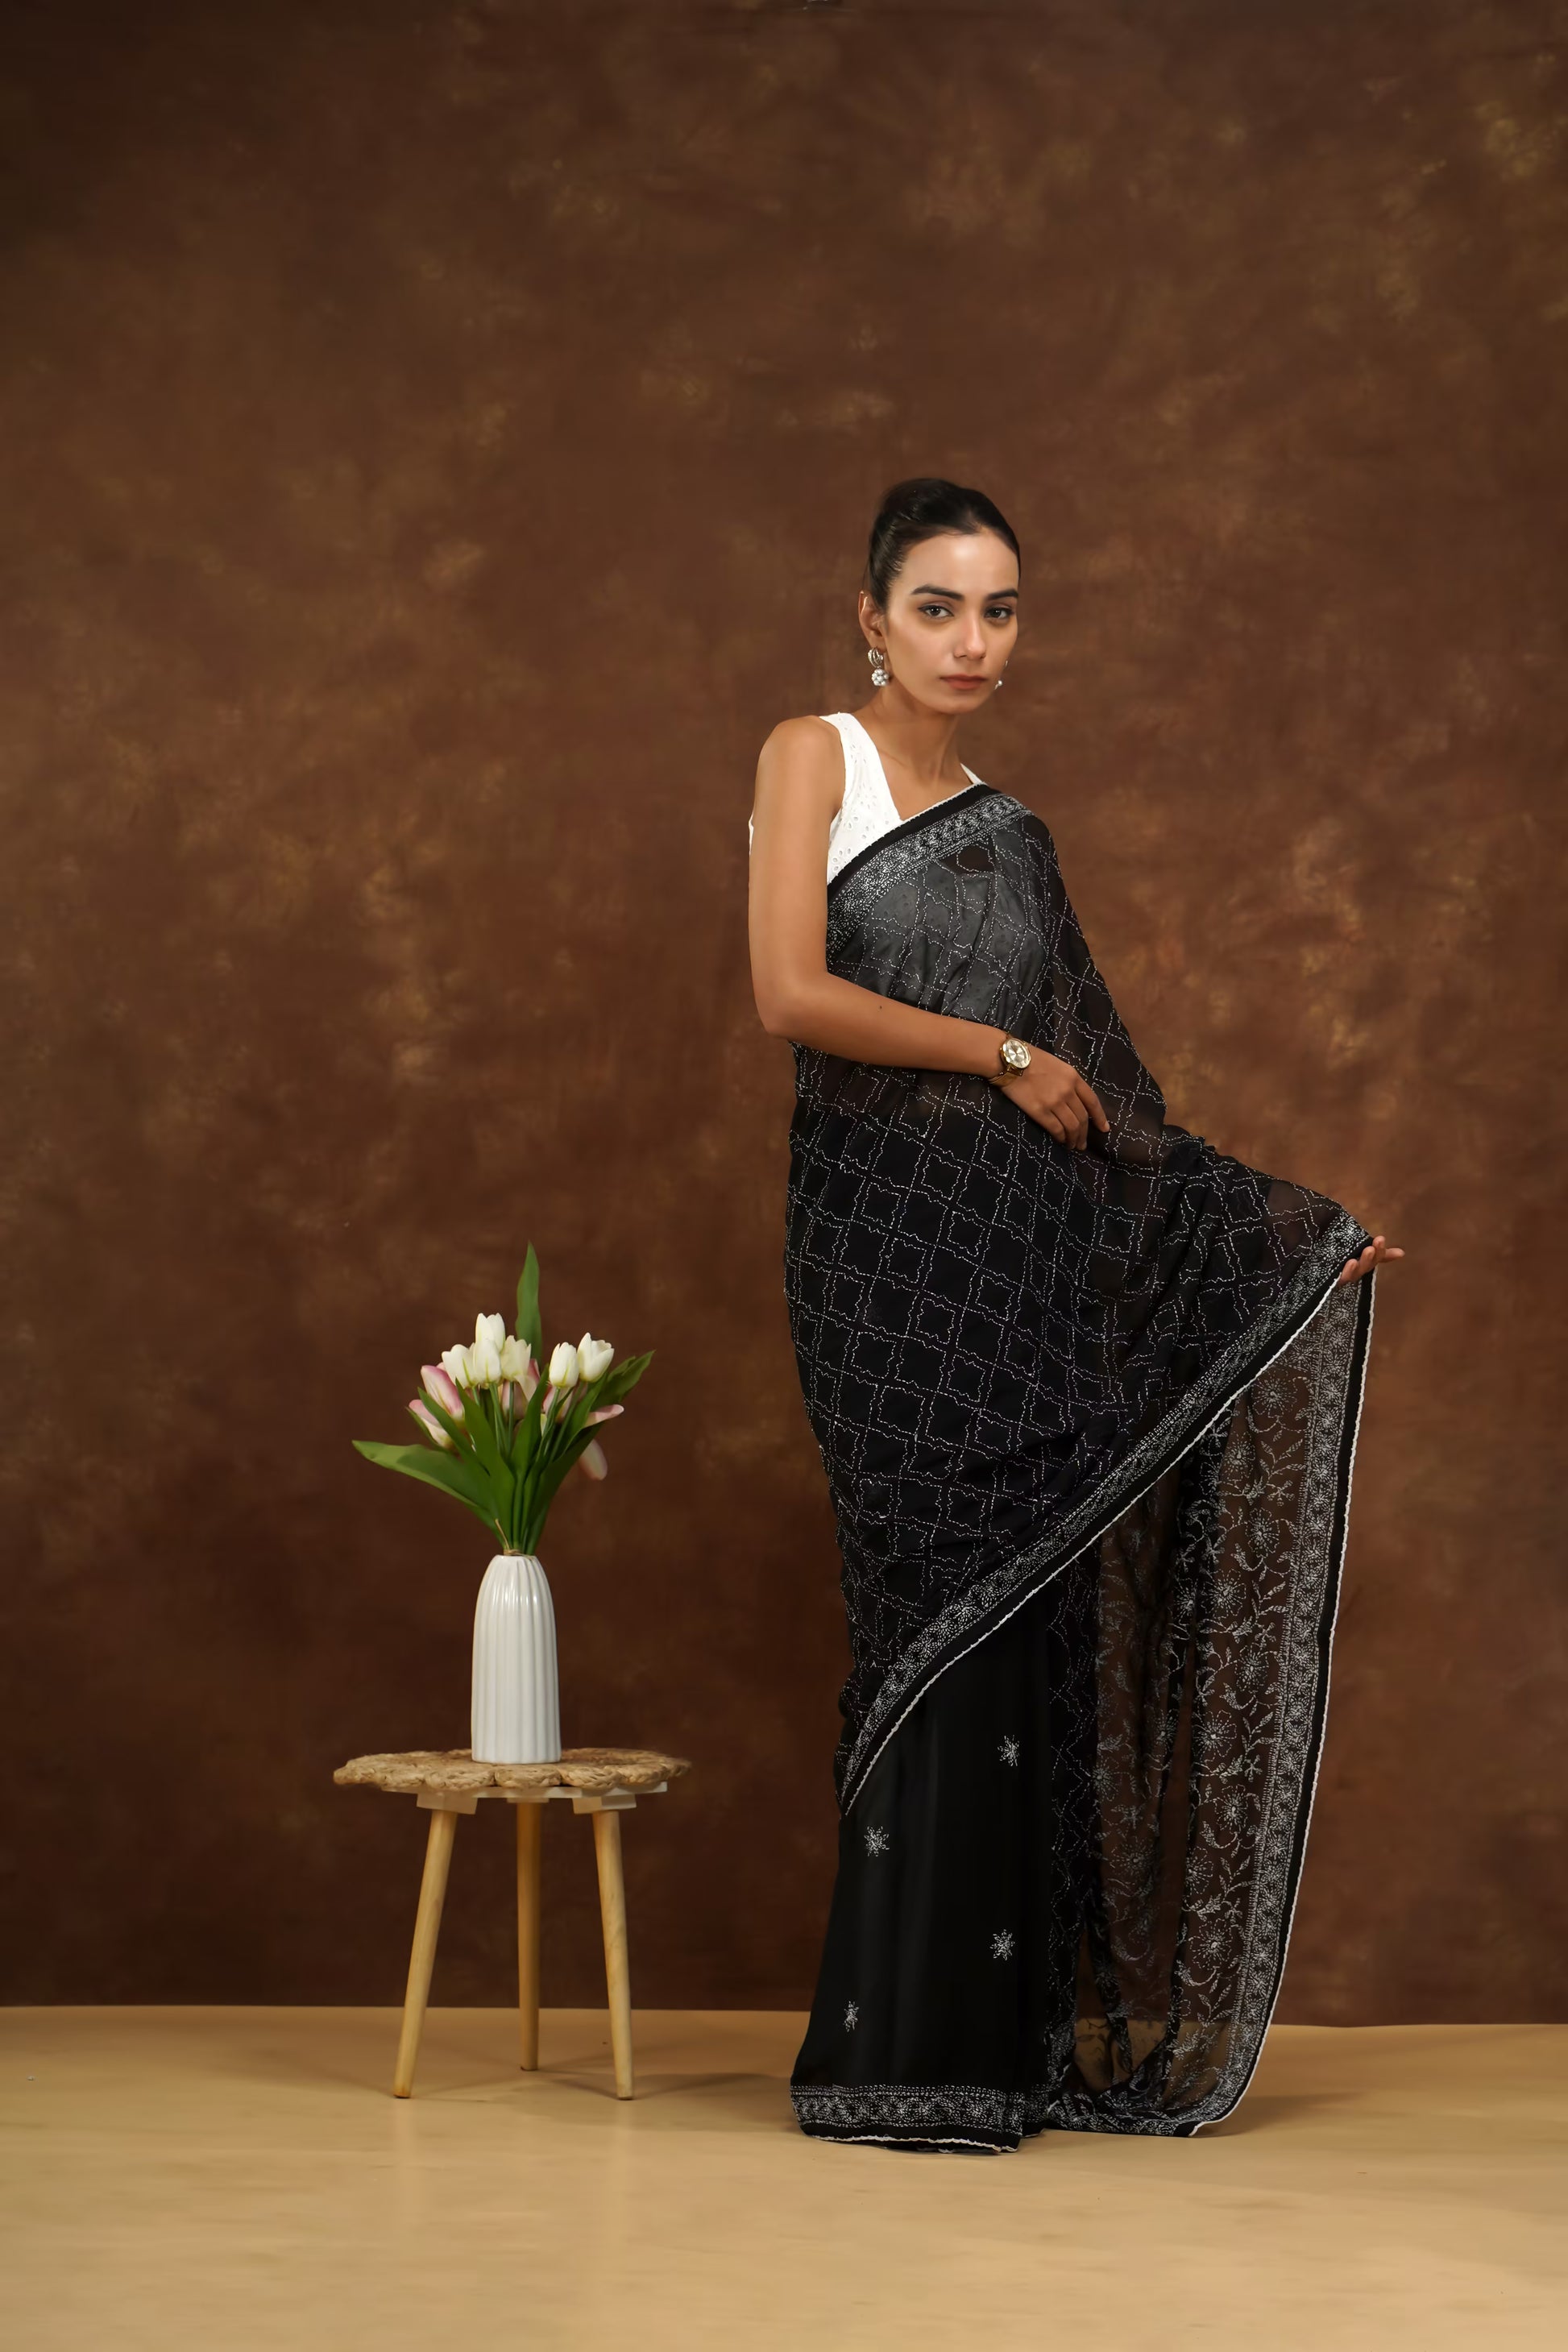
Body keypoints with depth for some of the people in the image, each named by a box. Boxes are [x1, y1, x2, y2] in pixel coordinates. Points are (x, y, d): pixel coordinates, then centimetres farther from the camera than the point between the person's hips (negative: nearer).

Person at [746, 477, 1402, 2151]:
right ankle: (895, 2054, -2)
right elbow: (792, 993, -12)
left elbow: (1095, 1104, 18)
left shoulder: (1011, 834, 19)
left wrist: (1297, 1228, 16)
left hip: (1034, 1252, 6)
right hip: (891, 1238, -6)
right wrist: (1002, 1053, -6)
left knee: (1041, 1620, 3)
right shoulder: (815, 758, 2)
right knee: (943, 1611, -9)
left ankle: (1016, 2040, 10)